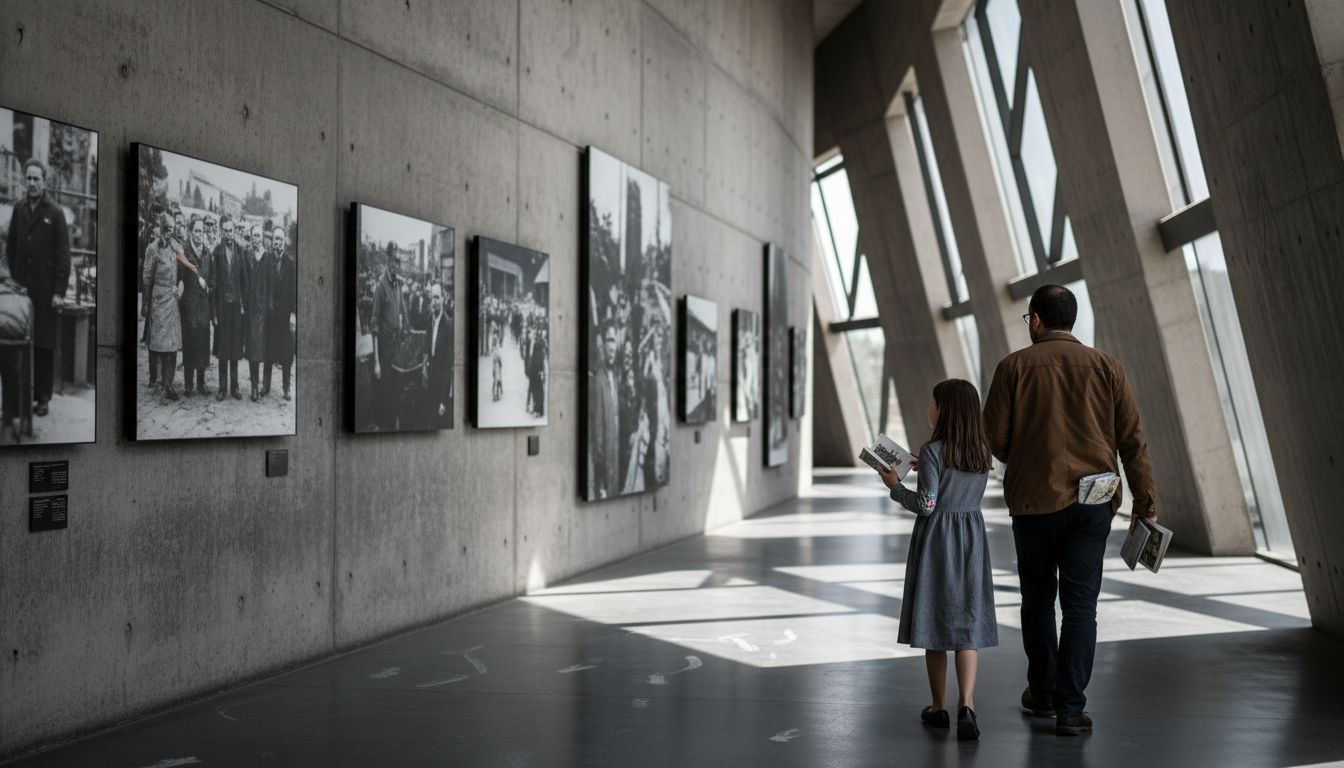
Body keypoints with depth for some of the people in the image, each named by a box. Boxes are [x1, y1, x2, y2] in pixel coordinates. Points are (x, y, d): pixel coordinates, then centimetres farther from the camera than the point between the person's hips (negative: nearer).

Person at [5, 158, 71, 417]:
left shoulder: (55, 213, -3)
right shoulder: (19, 209, 9)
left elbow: (63, 255, -5)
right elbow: (10, 247, 15)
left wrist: (59, 291, -10)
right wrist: (13, 278, 7)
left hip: (45, 289, -3)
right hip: (21, 288, 3)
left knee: (44, 345, 1)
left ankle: (42, 398, 7)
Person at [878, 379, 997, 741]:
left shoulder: (933, 451, -14)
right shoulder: (982, 450, 5)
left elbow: (926, 505, -15)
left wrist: (895, 486, -1)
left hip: (936, 538, -4)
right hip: (971, 537, 4)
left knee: (935, 622, 7)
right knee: (968, 623, 2)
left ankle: (939, 707, 18)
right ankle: (966, 705, -12)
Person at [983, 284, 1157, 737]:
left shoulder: (1014, 367, -3)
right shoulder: (1105, 367, 3)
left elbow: (994, 438, -5)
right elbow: (1132, 440, 1)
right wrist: (1145, 503, 5)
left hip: (1033, 500, -1)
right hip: (1092, 502, 1)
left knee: (1038, 597, 16)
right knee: (1080, 604, 3)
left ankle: (1042, 694, 28)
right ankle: (1070, 709, -1)